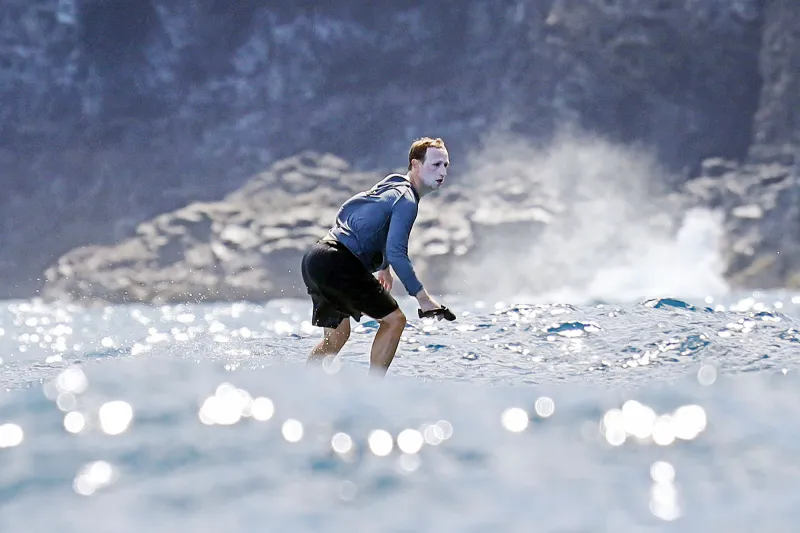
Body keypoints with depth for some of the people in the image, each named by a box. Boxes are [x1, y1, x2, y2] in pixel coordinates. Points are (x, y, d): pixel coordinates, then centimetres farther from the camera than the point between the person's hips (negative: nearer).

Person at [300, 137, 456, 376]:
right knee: (394, 319, -4)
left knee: (336, 337, 21)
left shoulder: (393, 183, 21)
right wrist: (422, 297, -21)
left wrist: (383, 266, 48)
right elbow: (396, 253, -20)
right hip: (338, 263, -10)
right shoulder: (406, 201, -10)